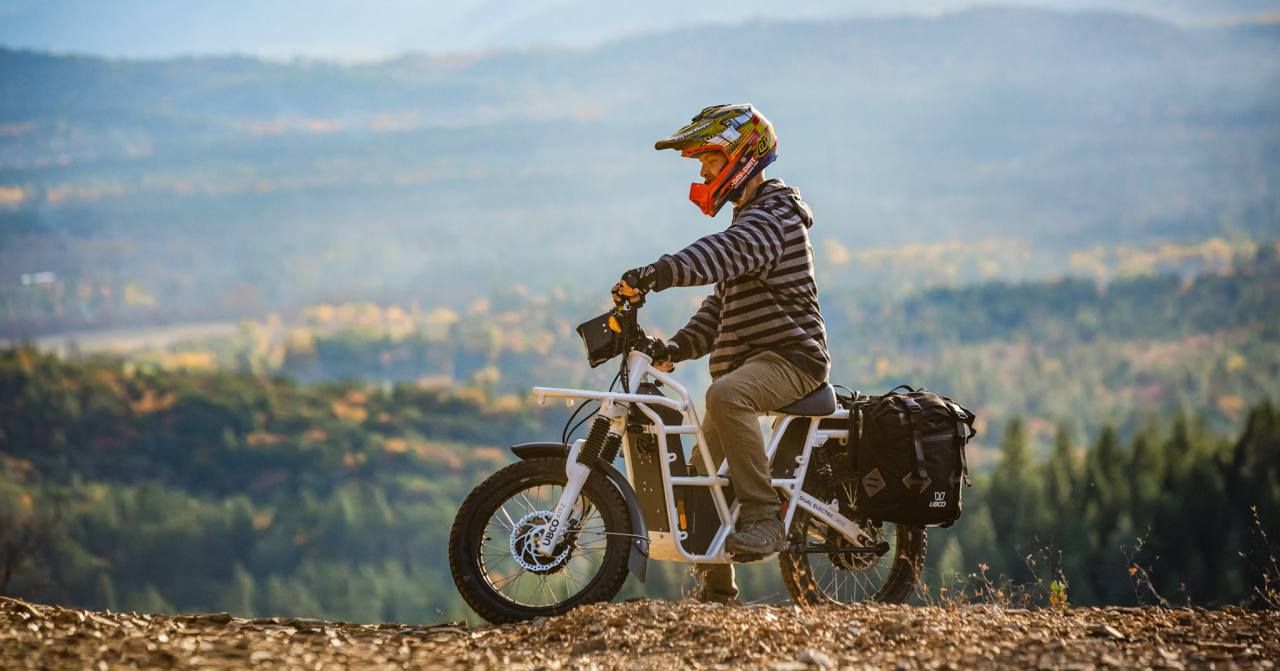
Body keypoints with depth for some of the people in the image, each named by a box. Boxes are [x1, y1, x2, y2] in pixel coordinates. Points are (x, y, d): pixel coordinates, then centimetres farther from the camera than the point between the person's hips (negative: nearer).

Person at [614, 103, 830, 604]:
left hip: (790, 356, -10)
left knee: (726, 395, -40)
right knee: (697, 480, 9)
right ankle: (717, 588, 21)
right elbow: (720, 307, 24)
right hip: (747, 362, 10)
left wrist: (657, 273, -49)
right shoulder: (748, 221, 22)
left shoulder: (771, 217, -11)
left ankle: (764, 516, -36)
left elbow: (723, 254, -34)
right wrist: (679, 346, 7)